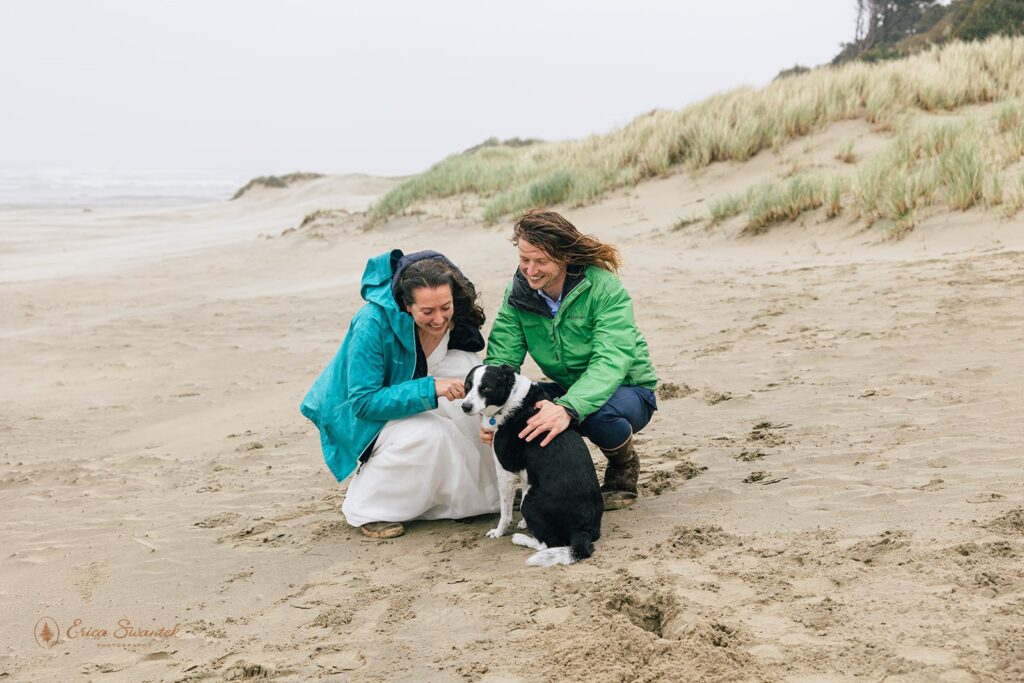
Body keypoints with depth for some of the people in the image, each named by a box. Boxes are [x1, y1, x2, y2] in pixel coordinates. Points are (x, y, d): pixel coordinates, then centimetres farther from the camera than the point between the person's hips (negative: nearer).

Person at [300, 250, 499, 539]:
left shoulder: (453, 318, -16)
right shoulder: (374, 322, -33)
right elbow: (363, 402, -32)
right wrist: (431, 389, -43)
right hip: (359, 417, -6)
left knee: (464, 363, -20)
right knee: (428, 434, -34)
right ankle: (367, 508, -8)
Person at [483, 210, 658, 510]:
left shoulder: (604, 289, -24)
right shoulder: (518, 293, -9)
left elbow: (611, 363, -35)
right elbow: (501, 358, -16)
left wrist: (568, 408, -54)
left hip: (627, 389, -4)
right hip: (568, 390, 4)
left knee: (596, 413, -38)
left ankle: (625, 467, -2)